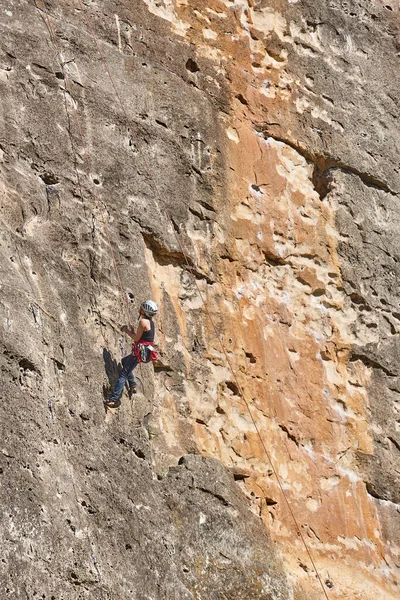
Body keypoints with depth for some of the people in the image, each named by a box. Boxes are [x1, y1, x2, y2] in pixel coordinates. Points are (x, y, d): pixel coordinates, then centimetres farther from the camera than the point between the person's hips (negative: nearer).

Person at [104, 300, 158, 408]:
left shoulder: (143, 321, -15)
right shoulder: (150, 322, 14)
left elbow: (136, 338, -14)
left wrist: (127, 331, -1)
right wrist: (130, 330, 12)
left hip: (140, 352, -10)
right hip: (144, 351, 10)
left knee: (123, 373, -12)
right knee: (125, 361, 34)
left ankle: (114, 398, -20)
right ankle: (132, 385, 28)